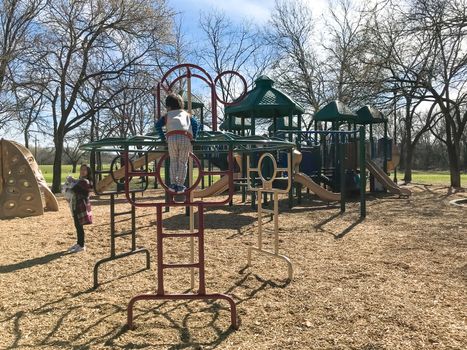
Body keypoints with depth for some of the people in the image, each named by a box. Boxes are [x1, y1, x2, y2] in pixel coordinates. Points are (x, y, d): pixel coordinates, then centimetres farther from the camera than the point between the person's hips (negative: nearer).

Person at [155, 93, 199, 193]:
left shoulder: (167, 115, 25)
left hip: (172, 138, 0)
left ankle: (173, 184, 9)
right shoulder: (186, 114, 29)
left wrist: (163, 137, 16)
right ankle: (180, 186, 9)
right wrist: (193, 137, 16)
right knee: (182, 162, 10)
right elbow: (196, 124, 13)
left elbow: (157, 126, 11)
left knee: (173, 161, 16)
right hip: (186, 138, 0)